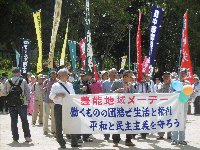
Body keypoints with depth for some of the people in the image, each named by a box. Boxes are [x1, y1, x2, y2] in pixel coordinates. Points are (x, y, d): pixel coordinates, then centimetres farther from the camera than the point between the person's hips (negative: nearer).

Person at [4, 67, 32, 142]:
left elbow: (5, 93, 4)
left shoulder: (7, 82, 0)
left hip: (11, 104, 2)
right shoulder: (23, 81, -5)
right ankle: (27, 136, 4)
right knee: (24, 120, 6)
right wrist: (27, 100, 11)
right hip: (22, 103, -1)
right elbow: (27, 92, -3)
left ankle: (15, 138, 9)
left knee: (13, 121, 7)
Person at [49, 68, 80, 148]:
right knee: (59, 126, 0)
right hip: (59, 107, -4)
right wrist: (58, 95, -24)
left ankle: (74, 142, 11)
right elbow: (51, 96, -8)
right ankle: (62, 143, 11)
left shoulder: (70, 85, 15)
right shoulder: (56, 85, -2)